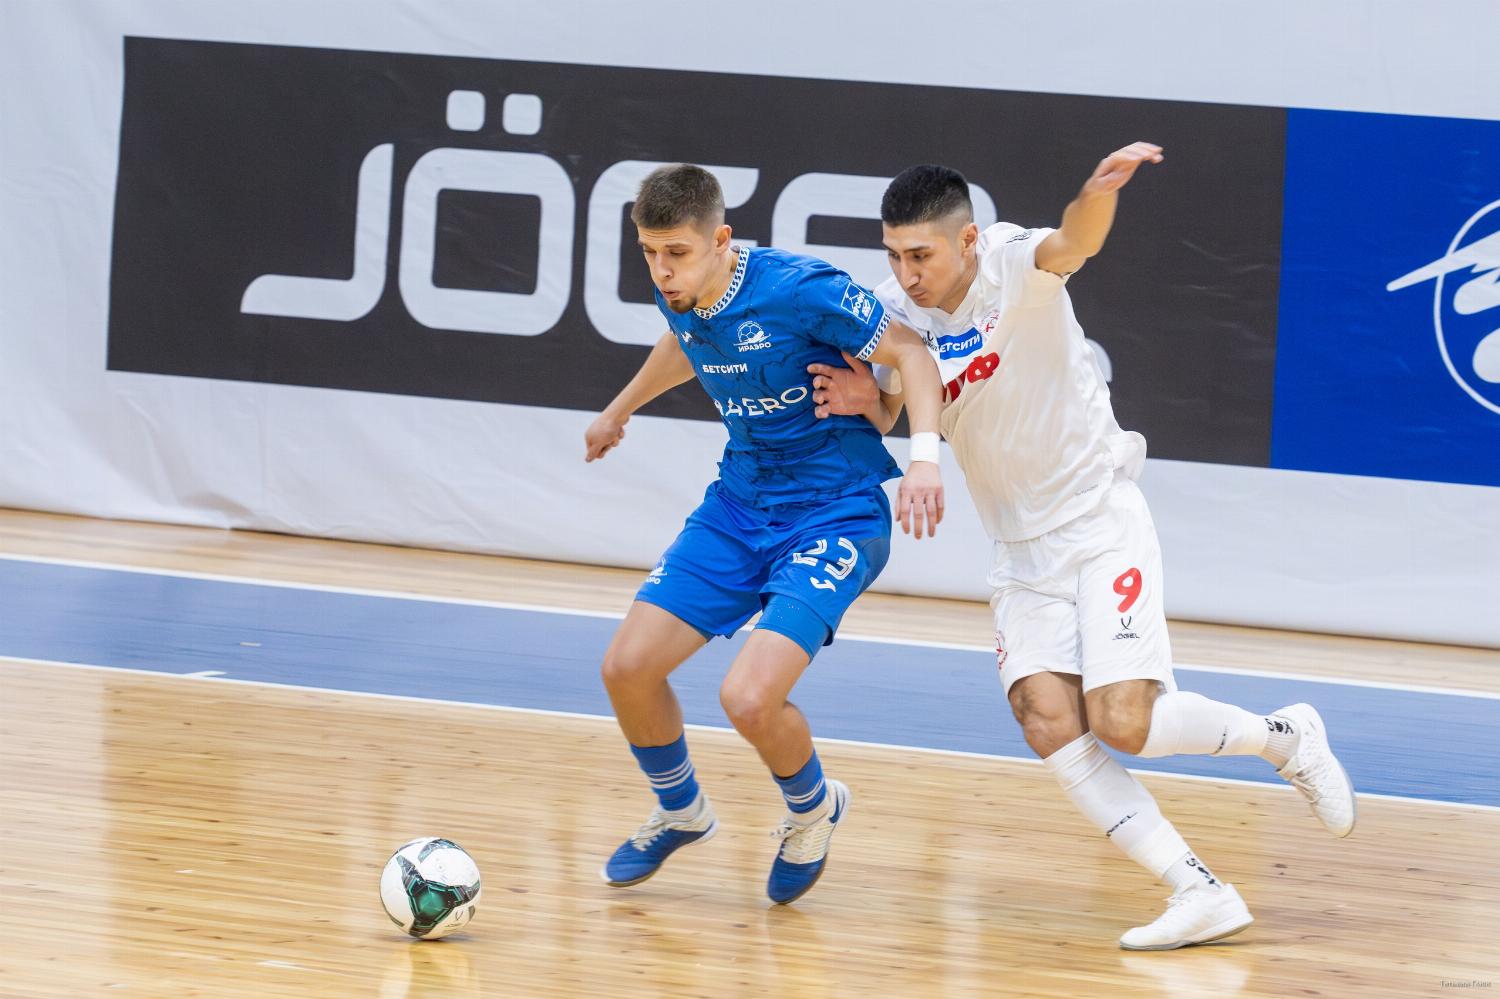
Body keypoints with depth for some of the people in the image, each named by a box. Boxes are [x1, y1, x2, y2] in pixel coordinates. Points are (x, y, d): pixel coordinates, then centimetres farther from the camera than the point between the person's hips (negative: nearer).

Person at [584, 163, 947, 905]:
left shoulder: (799, 289, -23)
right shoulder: (680, 297, -2)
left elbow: (908, 351, -15)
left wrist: (925, 454, -31)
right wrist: (621, 408, 41)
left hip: (835, 515, -7)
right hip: (739, 504, 7)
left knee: (748, 697, -22)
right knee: (628, 665, -2)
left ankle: (812, 809, 13)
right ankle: (680, 813, 28)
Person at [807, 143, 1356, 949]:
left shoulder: (1011, 264, -19)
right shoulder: (893, 310, -4)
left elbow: (1072, 245, -42)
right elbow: (885, 422, 9)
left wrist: (1101, 192, -65)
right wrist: (865, 402, -16)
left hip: (1101, 522, -5)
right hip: (1022, 551, 5)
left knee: (1122, 723, -15)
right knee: (1047, 723, -14)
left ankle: (1285, 737, 14)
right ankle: (1200, 892, -12)